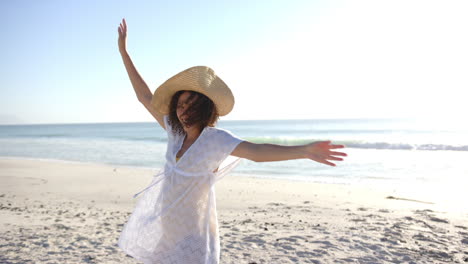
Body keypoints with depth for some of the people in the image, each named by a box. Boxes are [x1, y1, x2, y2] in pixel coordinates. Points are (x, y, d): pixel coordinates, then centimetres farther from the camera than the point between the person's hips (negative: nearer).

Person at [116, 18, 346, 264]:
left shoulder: (216, 138, -19)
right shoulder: (175, 131, -2)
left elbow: (256, 151, -35)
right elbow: (144, 96, 5)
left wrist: (303, 150, -51)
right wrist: (123, 52, 8)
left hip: (193, 229, -6)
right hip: (166, 223, 6)